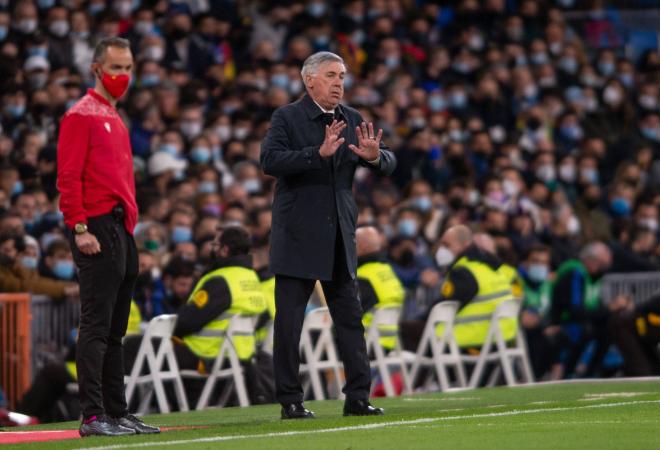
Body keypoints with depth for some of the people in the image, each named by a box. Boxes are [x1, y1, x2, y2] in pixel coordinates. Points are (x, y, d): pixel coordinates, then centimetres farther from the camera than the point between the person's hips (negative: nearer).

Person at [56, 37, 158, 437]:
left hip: (123, 234, 10)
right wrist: (80, 228, -21)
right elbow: (68, 177, -14)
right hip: (98, 231, -10)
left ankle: (118, 413, 16)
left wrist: (129, 228, 18)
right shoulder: (82, 116, -6)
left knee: (115, 331, 12)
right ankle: (93, 416, -14)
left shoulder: (116, 120, 22)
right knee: (97, 326, -11)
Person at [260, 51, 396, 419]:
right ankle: (291, 401, 4)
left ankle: (358, 397, 9)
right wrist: (318, 153, -30)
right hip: (298, 234, -5)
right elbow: (270, 161, -20)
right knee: (289, 322, -1)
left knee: (351, 318, 5)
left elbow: (389, 164, 7)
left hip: (340, 235, 5)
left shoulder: (353, 120, 10)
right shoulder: (288, 117, -5)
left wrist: (375, 157, -17)